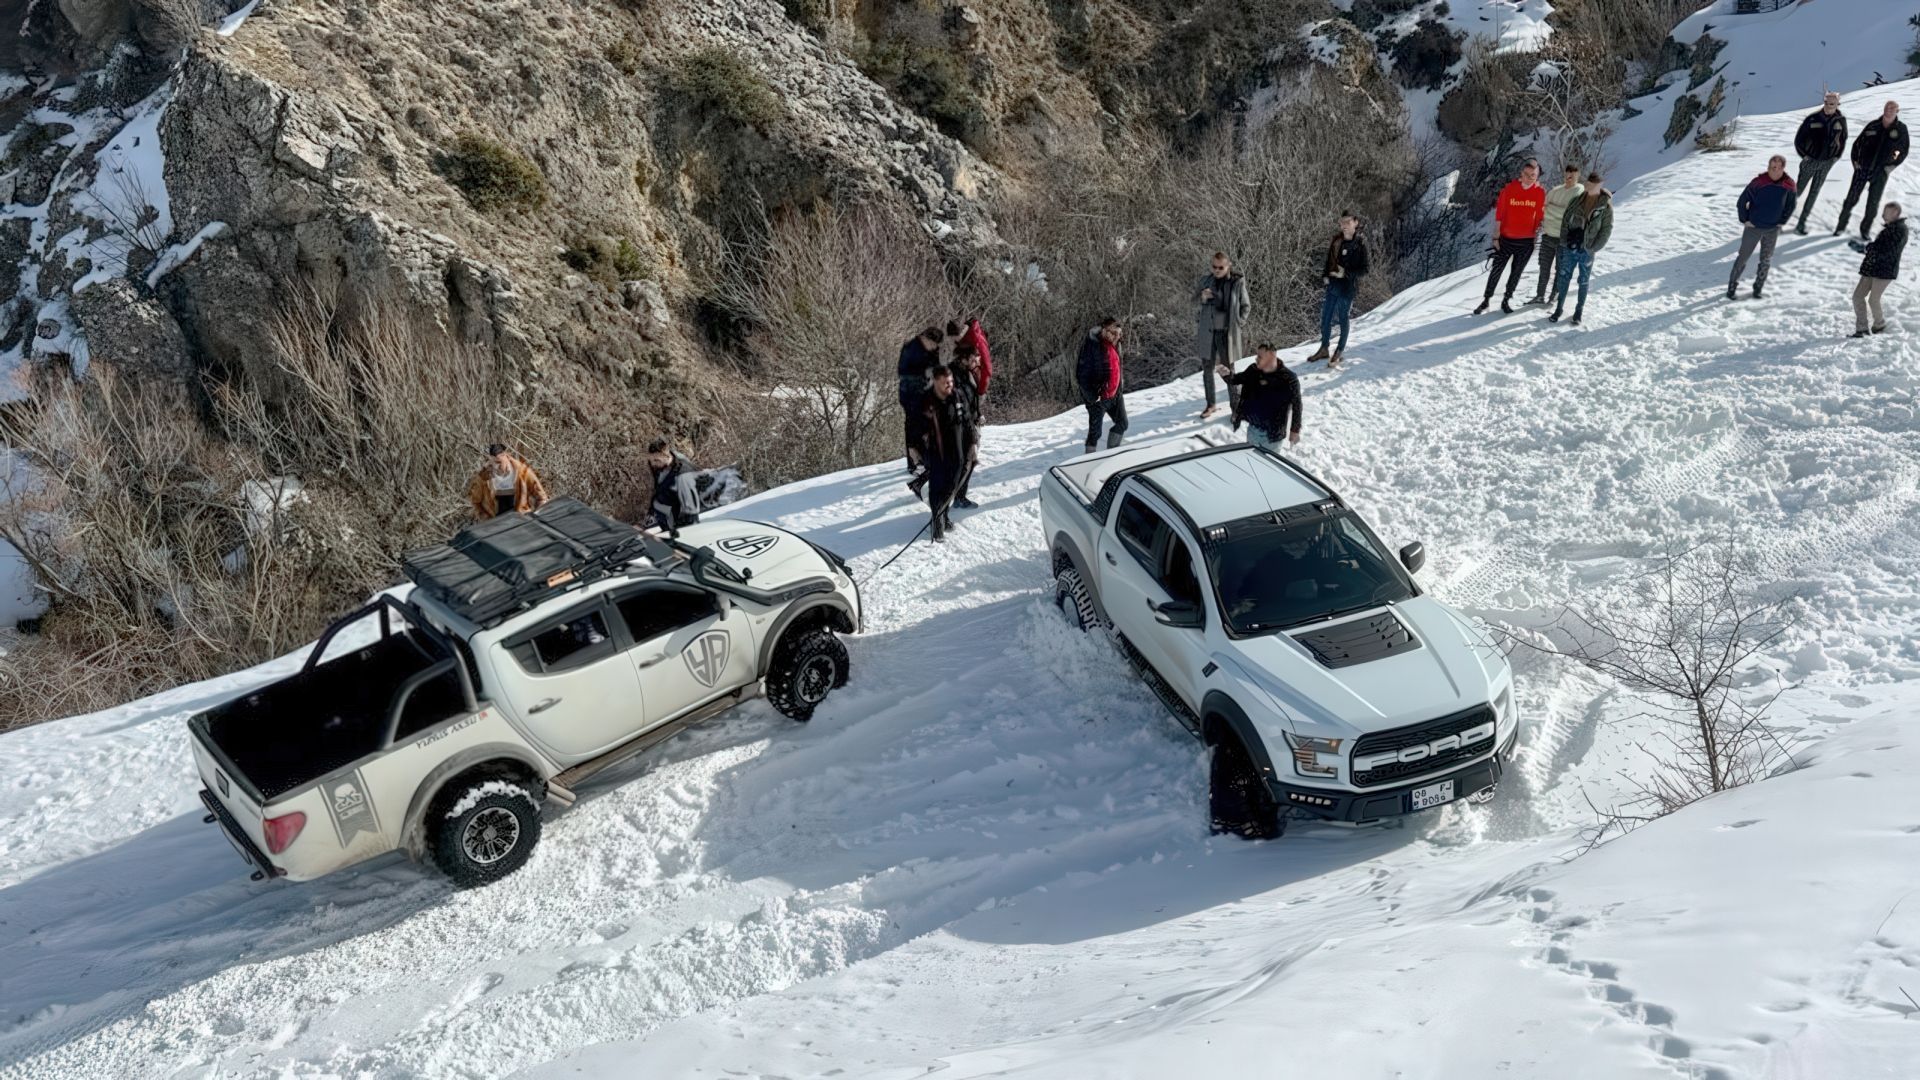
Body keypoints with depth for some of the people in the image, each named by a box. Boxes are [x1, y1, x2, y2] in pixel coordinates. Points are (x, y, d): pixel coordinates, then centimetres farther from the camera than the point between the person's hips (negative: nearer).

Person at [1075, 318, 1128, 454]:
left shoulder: (1115, 344, 2)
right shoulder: (1092, 346, -22)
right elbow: (1083, 375, -21)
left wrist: (1118, 390, 17)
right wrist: (1092, 397, -20)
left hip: (1114, 394, 8)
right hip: (1097, 397, -8)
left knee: (1122, 424, 17)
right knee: (1095, 431, -1)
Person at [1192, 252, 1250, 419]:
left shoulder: (1237, 283, -8)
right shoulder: (1205, 281, -2)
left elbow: (1246, 306, 3)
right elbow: (1195, 304, 3)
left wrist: (1238, 323, -7)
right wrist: (1202, 298, -17)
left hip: (1227, 334, -3)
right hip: (1207, 332, 3)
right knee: (1207, 369, 13)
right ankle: (1211, 405, 29)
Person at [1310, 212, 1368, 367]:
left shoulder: (1360, 244, -11)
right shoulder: (1337, 240, 5)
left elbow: (1366, 268, -9)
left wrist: (1346, 274, -17)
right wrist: (1324, 276, 1)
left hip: (1348, 287, -5)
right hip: (1332, 284, 6)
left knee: (1343, 319, 5)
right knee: (1325, 318, 10)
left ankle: (1339, 352, 17)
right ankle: (1324, 349, 25)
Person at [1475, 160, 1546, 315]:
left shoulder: (1540, 193, -4)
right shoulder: (1509, 189, -8)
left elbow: (1540, 216, 4)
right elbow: (1499, 214, -5)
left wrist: (1537, 236, 3)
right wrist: (1496, 237, -5)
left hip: (1526, 242, 1)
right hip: (1506, 240, -1)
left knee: (1517, 273, 11)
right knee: (1496, 270, 5)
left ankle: (1506, 301, 24)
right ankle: (1486, 300, 16)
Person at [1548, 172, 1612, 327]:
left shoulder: (1605, 206, -6)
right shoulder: (1577, 200, 3)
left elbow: (1607, 230, -5)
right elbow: (1566, 221, 7)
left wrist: (1594, 248, -9)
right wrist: (1564, 242, 0)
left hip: (1587, 251, -2)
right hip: (1570, 248, 3)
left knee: (1583, 281, 8)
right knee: (1563, 278, 6)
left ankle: (1579, 311, 17)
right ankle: (1559, 309, 16)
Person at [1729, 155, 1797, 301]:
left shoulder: (1788, 185, -8)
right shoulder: (1758, 182, -18)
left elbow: (1790, 206, 8)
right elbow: (1742, 202, -9)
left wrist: (1782, 222, 4)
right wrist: (1745, 220, -7)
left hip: (1773, 229, 3)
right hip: (1753, 227, -3)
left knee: (1766, 260, 11)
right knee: (1743, 257, 5)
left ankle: (1758, 287, 25)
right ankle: (1732, 285, 17)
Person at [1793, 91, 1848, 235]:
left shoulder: (1841, 119, -5)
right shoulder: (1813, 118, -15)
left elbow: (1843, 138, 12)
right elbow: (1799, 138, -5)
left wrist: (1837, 156, 6)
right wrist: (1804, 155, -6)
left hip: (1827, 163, 2)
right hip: (1810, 161, -2)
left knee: (1814, 192, 7)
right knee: (1799, 189, 6)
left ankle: (1802, 222, 13)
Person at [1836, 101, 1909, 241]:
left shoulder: (1901, 129, -2)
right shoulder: (1873, 125, -2)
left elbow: (1903, 151, 8)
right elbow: (1857, 143, 9)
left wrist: (1893, 166, -2)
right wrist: (1855, 160, 2)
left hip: (1881, 173, 0)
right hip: (1862, 169, 0)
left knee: (1873, 203, 4)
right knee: (1851, 198, 2)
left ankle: (1865, 230, 16)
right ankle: (1841, 226, 14)